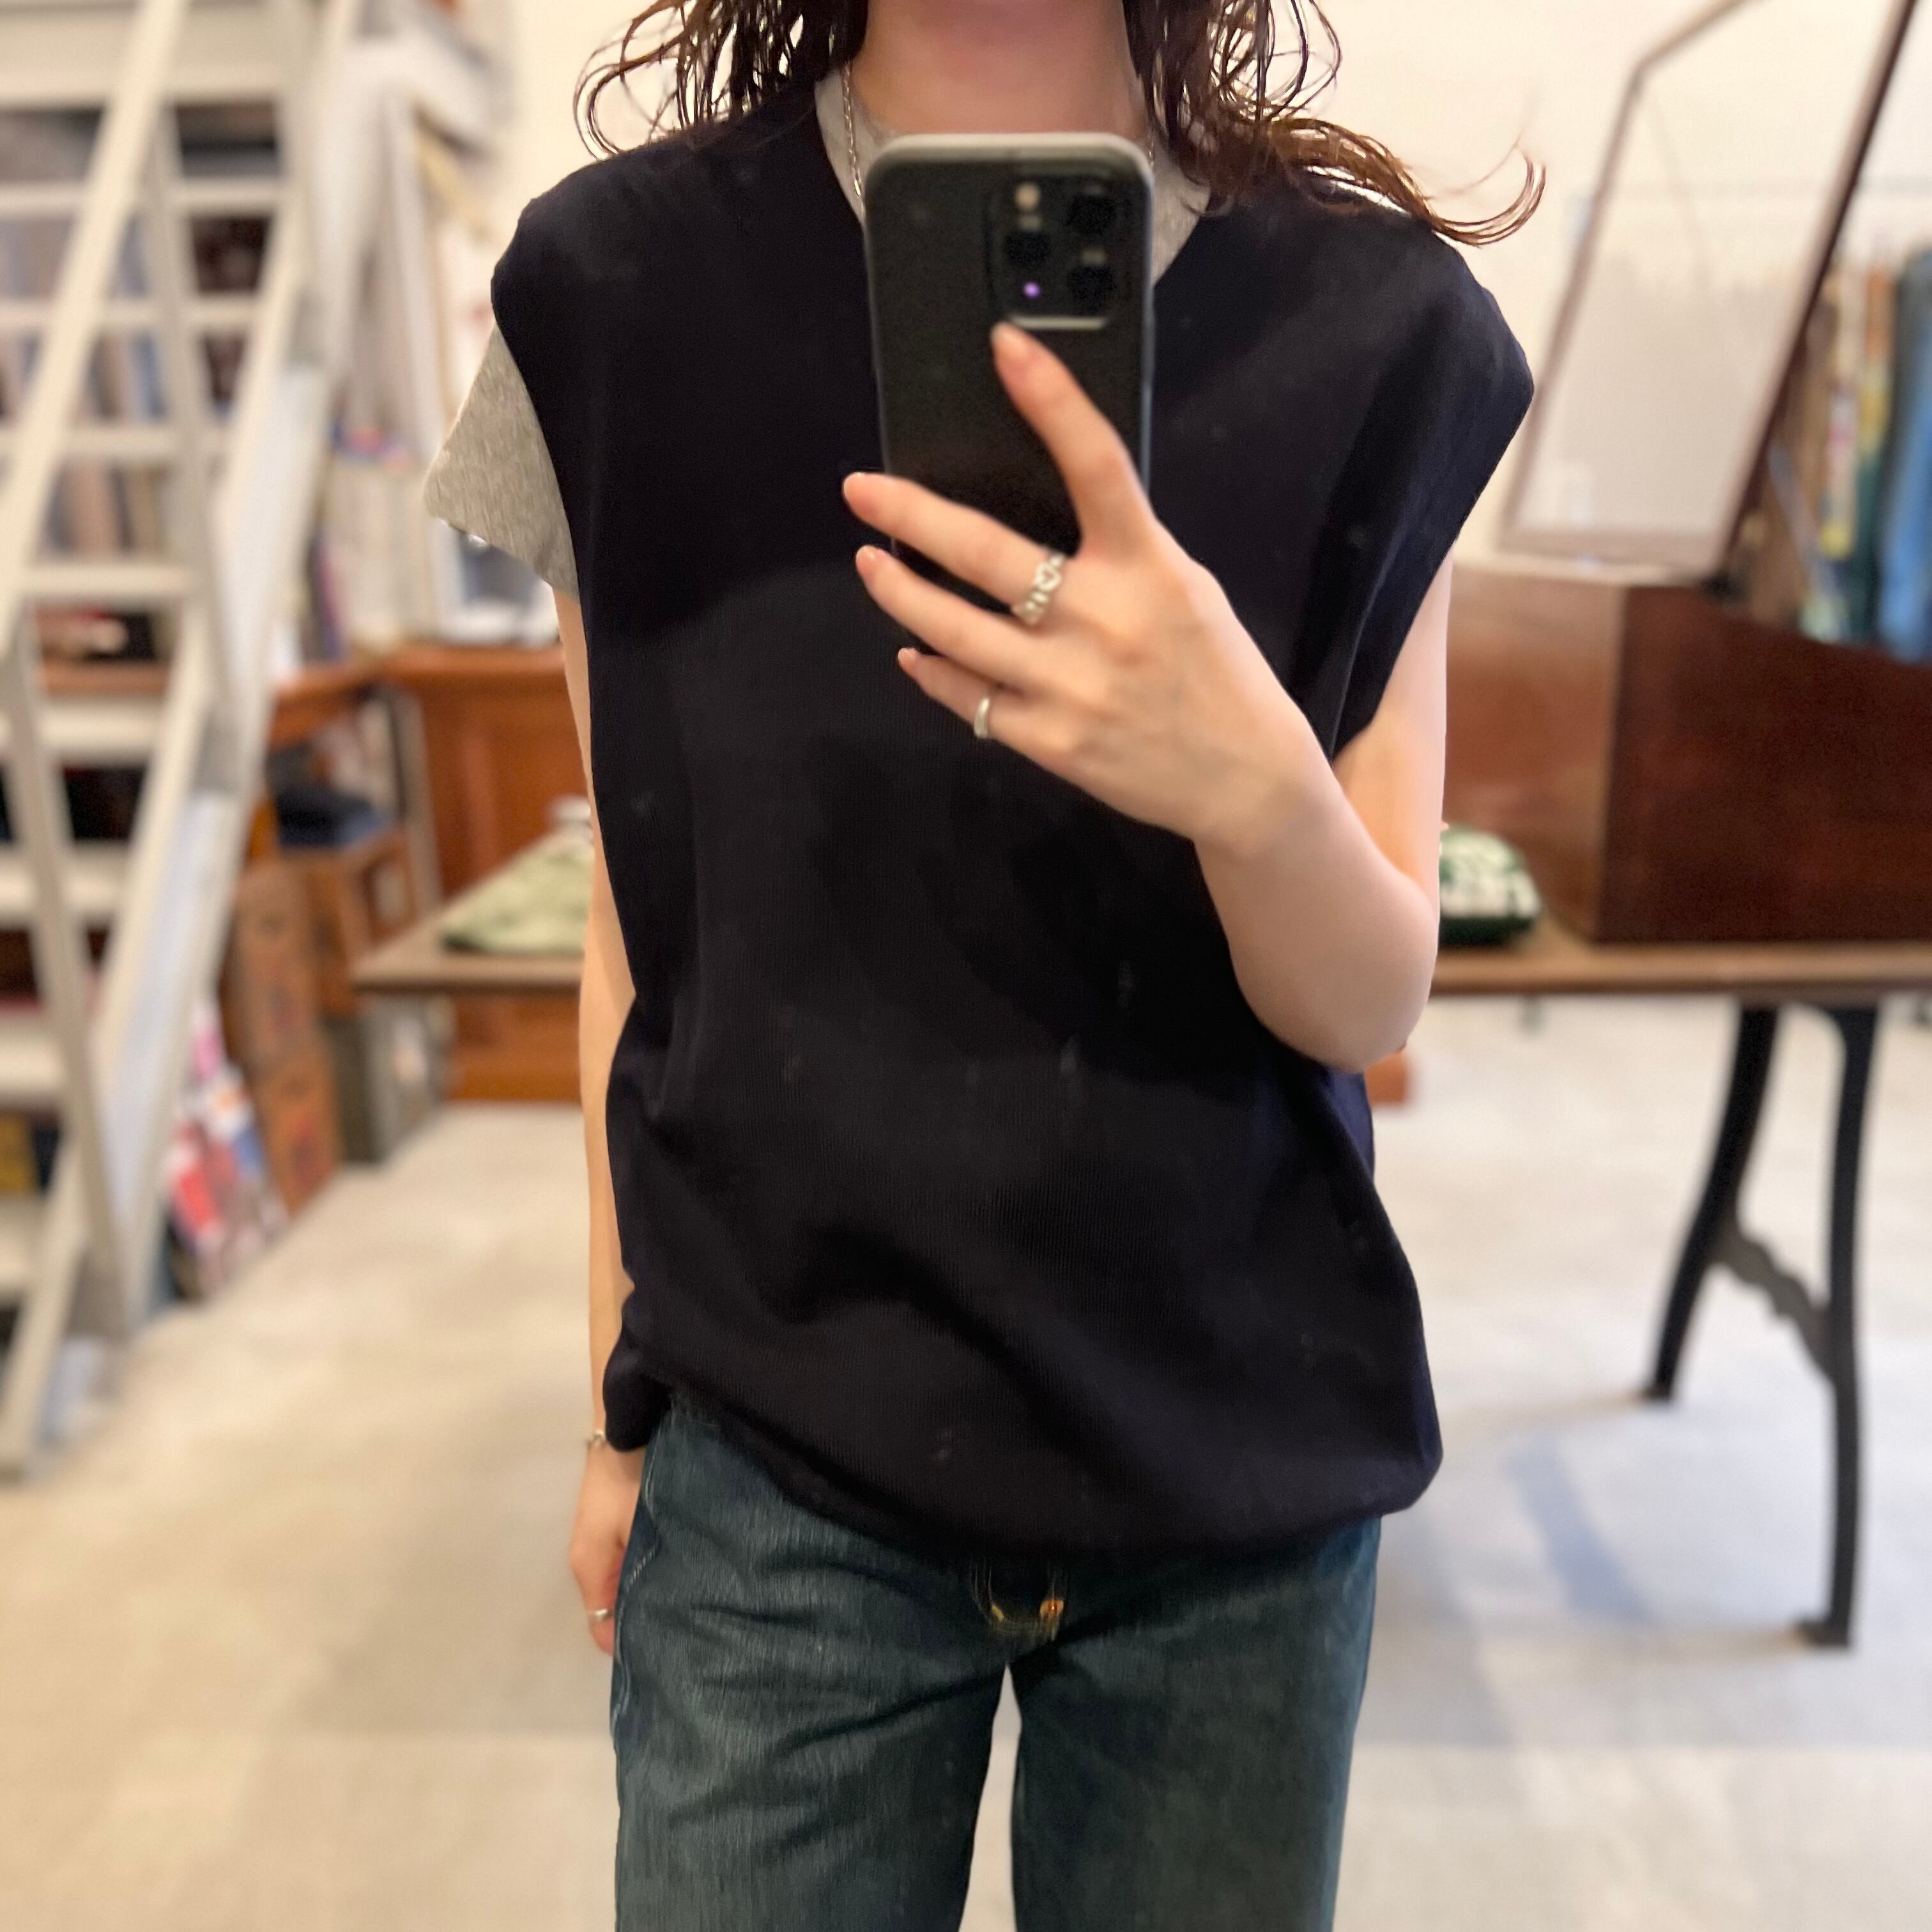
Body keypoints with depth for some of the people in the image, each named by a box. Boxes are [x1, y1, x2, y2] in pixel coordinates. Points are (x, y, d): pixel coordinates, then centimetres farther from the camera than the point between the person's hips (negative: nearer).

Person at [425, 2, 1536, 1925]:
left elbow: (1374, 999, -6)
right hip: (773, 1463, 0)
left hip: (1238, 1467, 1)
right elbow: (641, 915, 1)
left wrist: (1258, 785, -28)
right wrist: (619, 1404, 9)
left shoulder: (1366, 321, -6)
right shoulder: (617, 285, -5)